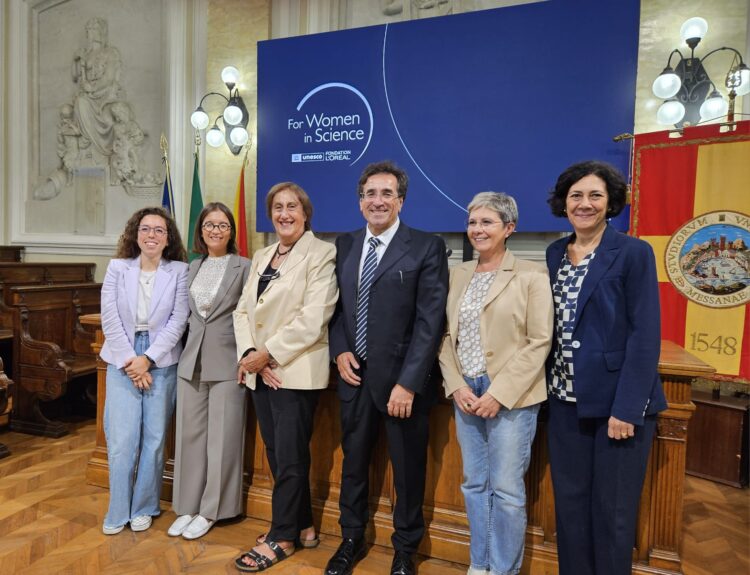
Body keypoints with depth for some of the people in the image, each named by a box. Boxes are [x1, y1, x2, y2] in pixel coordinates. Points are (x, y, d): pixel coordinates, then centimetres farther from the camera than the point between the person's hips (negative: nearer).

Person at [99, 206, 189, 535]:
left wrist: (148, 358, -11)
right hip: (123, 362, 1)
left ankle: (144, 508, 24)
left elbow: (178, 319, -6)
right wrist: (130, 361, -8)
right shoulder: (117, 268, 3)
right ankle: (118, 511, 19)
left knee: (154, 439, 7)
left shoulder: (179, 271, -1)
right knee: (121, 440, 1)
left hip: (162, 363, -1)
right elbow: (110, 319, -2)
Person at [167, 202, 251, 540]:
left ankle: (210, 511, 20)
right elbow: (186, 313, 18)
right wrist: (191, 338, 9)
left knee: (221, 437, 4)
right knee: (190, 434, 11)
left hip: (226, 362, -5)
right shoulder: (192, 267, 12)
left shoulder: (243, 267, -4)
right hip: (192, 360, 5)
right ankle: (188, 506, 26)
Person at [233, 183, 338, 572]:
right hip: (260, 372, 7)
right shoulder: (261, 256, 15)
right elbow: (243, 310, 8)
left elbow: (312, 318, -17)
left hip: (296, 371, -7)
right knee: (277, 454, 14)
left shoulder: (321, 254, -7)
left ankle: (283, 537, 23)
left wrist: (268, 354, -15)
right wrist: (249, 354, -8)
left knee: (289, 457, 4)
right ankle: (302, 526, 32)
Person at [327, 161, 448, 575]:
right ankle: (351, 539, 40)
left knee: (408, 468, 12)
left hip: (401, 377, -4)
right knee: (353, 460, 18)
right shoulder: (345, 245, 8)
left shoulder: (427, 248, -8)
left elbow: (430, 321, -13)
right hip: (354, 373, 4)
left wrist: (408, 383, -17)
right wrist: (340, 350, -2)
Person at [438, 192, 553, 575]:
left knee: (506, 490, 4)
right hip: (466, 394, 5)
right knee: (474, 485, 15)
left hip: (511, 397, -4)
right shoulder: (459, 274, 9)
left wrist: (499, 393, -15)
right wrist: (456, 385, -4)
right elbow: (447, 335, 9)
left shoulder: (532, 275, -6)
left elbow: (539, 341, -10)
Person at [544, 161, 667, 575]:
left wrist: (626, 407, -17)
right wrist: (550, 389, 4)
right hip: (566, 401, 5)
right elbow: (551, 328, 9)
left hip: (617, 401, -4)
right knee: (569, 502, 15)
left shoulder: (634, 253, -8)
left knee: (612, 510, 8)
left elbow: (645, 336, -13)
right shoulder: (555, 253, 8)